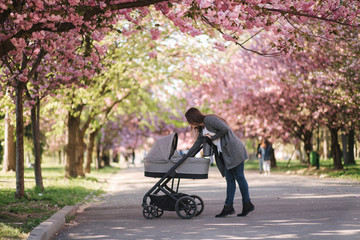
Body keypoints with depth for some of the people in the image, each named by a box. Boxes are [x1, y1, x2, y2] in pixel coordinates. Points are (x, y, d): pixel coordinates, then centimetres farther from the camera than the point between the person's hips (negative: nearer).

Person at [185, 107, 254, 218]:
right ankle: (228, 206, 1)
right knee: (230, 179, 4)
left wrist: (212, 138, -10)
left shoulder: (209, 119, -12)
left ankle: (247, 204, 1)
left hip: (234, 150, -9)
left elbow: (225, 128, -20)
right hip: (224, 154, 9)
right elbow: (197, 144, 22)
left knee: (239, 177, -5)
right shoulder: (202, 129, 16)